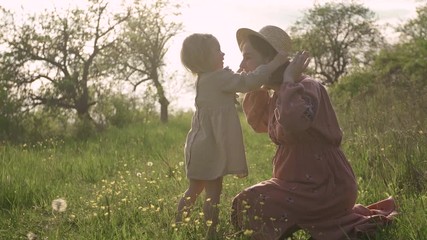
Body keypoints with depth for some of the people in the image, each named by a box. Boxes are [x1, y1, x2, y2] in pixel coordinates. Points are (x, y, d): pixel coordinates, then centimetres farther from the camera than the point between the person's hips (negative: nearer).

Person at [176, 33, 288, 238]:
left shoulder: (205, 80, 14)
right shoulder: (219, 77, -16)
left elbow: (238, 83, 27)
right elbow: (248, 82, -22)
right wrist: (275, 63, -17)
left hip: (201, 146, 10)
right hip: (210, 148, -10)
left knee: (195, 190, 19)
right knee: (213, 192, -4)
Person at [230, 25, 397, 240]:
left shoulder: (306, 87, -19)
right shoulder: (278, 94, 8)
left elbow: (292, 123, -38)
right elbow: (258, 123, 19)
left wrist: (288, 81, -24)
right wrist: (256, 86, 7)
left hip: (326, 185, -9)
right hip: (308, 181, 9)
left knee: (250, 206, -16)